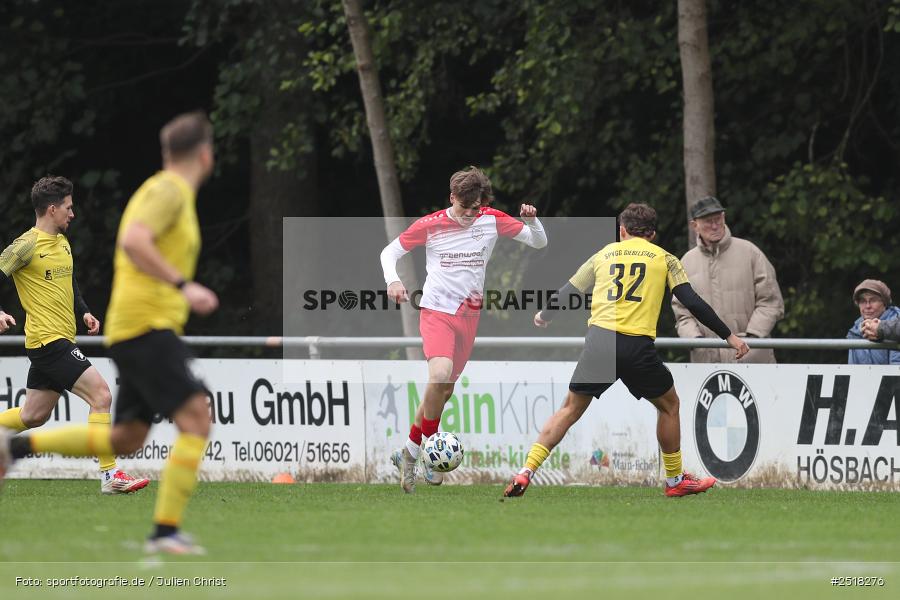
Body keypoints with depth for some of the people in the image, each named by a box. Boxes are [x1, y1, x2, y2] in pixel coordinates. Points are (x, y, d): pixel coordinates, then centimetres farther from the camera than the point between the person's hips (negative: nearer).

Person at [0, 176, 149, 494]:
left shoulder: (63, 242, 15)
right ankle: (110, 476, -14)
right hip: (48, 340, -10)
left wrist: (84, 312, 12)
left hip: (60, 340, 10)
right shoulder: (26, 245, -12)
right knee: (101, 395, -15)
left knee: (33, 416, 15)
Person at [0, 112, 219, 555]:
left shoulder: (161, 190, 21)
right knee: (195, 418, -16)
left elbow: (132, 249, 30)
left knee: (125, 439, 12)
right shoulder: (170, 191, -9)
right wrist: (184, 286, -25)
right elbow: (133, 241, -25)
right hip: (148, 323, -10)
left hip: (133, 331, 10)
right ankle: (166, 530, -21)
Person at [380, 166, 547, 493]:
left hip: (469, 315, 4)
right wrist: (392, 281, -16)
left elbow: (539, 242, 8)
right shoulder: (430, 225, -6)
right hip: (436, 310, -4)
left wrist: (531, 221, -13)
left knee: (444, 391, 8)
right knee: (440, 374, -28)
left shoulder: (492, 220, 1)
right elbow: (390, 251, 4)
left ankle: (409, 453, 24)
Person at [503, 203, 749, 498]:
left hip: (599, 340, 2)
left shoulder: (604, 255, 19)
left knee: (571, 409, 13)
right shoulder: (664, 258, 13)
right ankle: (675, 480, 25)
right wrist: (729, 336, 12)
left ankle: (526, 471, 1)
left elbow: (566, 293, 26)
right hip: (637, 346, -2)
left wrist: (544, 317, 46)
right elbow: (693, 303, 6)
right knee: (669, 405, 21)